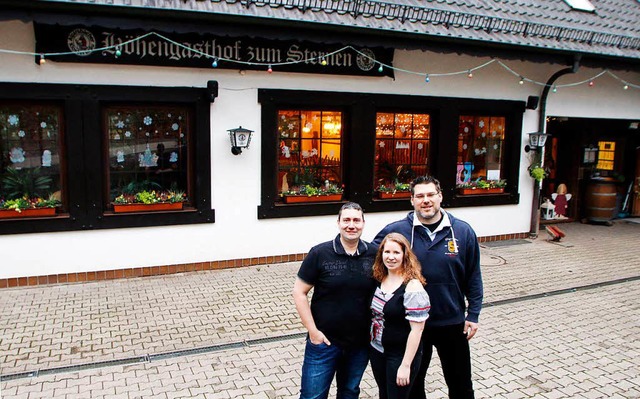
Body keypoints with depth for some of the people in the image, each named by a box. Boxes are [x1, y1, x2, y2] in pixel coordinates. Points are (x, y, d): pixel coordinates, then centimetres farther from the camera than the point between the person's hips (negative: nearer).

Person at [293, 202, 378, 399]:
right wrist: (313, 330, -11)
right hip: (324, 341, -2)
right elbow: (299, 292, -7)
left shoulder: (374, 254, -5)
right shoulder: (319, 253, -11)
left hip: (360, 343, 3)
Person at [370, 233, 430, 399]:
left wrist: (406, 365, -19)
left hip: (401, 355, -6)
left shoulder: (412, 287, -21)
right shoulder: (379, 279, 0)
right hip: (376, 350, 7)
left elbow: (417, 329, -20)